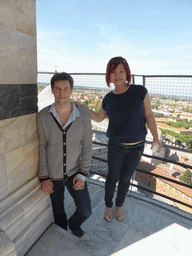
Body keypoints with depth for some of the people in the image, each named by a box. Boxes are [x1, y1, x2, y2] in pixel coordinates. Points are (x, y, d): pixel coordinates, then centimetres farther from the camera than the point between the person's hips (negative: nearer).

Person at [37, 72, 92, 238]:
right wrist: (44, 177, -8)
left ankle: (74, 224, 41)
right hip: (52, 175, 0)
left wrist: (82, 174, -9)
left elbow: (87, 147, -5)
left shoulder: (83, 116, -11)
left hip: (75, 173, 0)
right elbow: (41, 148, -7)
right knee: (58, 213, 20)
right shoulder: (43, 116, -12)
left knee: (85, 212, 4)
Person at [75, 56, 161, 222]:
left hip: (137, 146, 0)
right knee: (112, 176, 14)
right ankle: (108, 205, 42)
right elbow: (98, 118, 10)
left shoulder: (140, 91, -10)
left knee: (125, 178, 16)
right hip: (116, 145, 1)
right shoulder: (108, 99, -3)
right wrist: (82, 107, -2)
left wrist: (156, 139, -14)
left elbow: (149, 115, -6)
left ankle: (119, 205, 44)